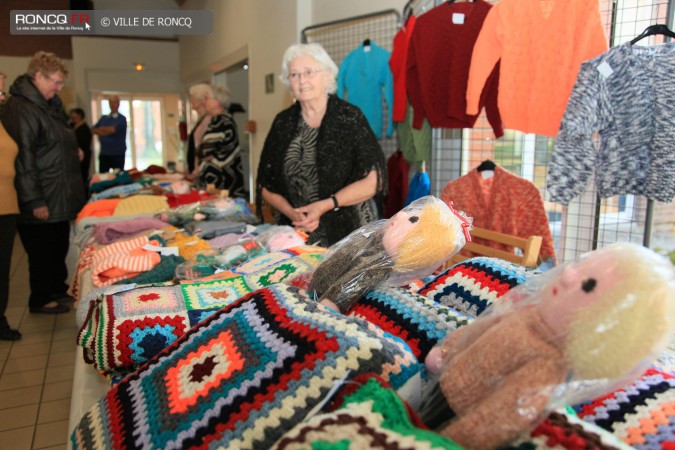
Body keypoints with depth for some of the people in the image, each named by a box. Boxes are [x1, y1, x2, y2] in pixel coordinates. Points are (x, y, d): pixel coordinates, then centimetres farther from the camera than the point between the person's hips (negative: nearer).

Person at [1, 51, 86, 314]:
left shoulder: (49, 105, 13)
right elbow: (22, 159, -22)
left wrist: (72, 151, 12)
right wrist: (34, 201, -22)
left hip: (61, 197, 9)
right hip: (43, 202, -9)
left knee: (60, 248, 19)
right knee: (43, 253, 5)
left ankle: (58, 290, 35)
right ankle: (40, 300, 21)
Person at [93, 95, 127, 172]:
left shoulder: (122, 119, -5)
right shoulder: (103, 118, 13)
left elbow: (112, 129, -18)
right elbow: (93, 130, 6)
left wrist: (102, 129, 0)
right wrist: (104, 132, -12)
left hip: (118, 154, -5)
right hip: (104, 153, 5)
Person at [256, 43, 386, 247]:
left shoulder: (350, 117, -5)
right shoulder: (283, 123, 6)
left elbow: (373, 181, -9)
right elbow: (266, 185, 9)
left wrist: (325, 205, -15)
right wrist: (291, 212, -8)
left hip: (350, 233, -3)